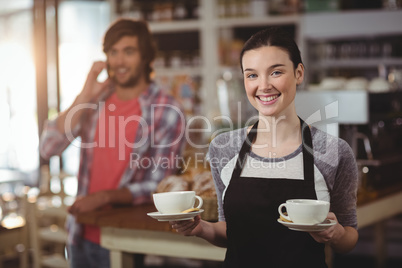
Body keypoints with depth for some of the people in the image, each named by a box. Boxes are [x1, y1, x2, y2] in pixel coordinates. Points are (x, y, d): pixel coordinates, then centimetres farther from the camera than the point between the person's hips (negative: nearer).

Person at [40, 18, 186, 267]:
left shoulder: (167, 111, -13)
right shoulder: (96, 99, 0)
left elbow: (158, 187, -12)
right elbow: (49, 149, -8)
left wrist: (107, 196, -24)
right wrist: (85, 97, -15)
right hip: (82, 235, 4)